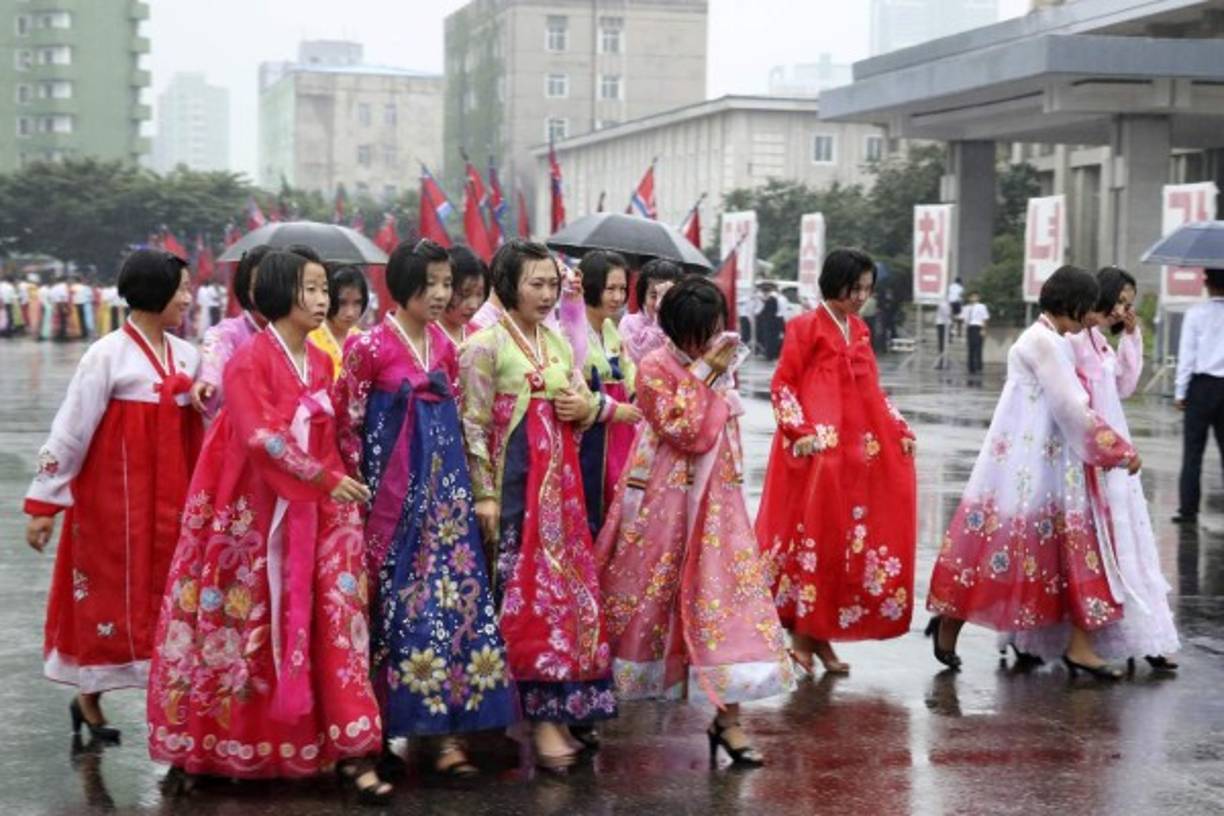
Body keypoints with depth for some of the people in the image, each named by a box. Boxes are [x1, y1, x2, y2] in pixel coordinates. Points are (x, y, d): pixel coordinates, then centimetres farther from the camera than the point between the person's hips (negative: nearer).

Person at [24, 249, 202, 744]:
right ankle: (89, 700, 21)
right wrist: (43, 503, -10)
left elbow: (203, 430, 11)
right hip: (115, 503, -6)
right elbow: (70, 432, -10)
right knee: (114, 600, 2)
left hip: (171, 505, 6)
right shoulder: (109, 355, -11)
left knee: (168, 600, 6)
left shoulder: (186, 356, 7)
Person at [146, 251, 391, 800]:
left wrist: (334, 483, 4)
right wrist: (327, 480, -20)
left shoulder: (320, 362, 10)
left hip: (313, 509, 5)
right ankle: (204, 745, 21)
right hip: (252, 513, -5)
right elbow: (261, 439, -21)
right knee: (240, 628, 5)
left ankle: (347, 752, -2)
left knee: (331, 622, -3)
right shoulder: (250, 360, -11)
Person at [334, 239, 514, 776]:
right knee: (398, 599, 0)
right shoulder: (370, 345, -7)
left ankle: (446, 730, 2)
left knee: (451, 593, -1)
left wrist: (468, 485, 15)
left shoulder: (444, 346, 10)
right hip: (392, 488, -5)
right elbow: (347, 423, -4)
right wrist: (361, 488, -4)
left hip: (443, 486, 5)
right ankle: (384, 721, 12)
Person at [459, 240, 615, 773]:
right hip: (515, 480, -7)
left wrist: (587, 407, -2)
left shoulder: (558, 341, 13)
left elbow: (583, 400, 22)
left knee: (568, 586, 7)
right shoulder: (486, 344, -7)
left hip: (561, 480, 7)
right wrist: (484, 494, -15)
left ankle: (562, 710, 16)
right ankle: (543, 717, -5)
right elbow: (474, 426, -10)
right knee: (529, 588, -8)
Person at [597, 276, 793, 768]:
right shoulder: (655, 368, -11)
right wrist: (703, 375, -18)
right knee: (647, 595, 6)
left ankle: (728, 717, -3)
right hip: (664, 500, -5)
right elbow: (685, 431, -20)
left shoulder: (720, 364, 9)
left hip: (715, 499, 5)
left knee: (728, 591, -5)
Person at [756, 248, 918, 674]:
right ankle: (800, 632, 4)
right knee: (812, 537, -5)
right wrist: (801, 432, -17)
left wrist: (899, 428, 10)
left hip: (858, 452, 7)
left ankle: (821, 634, 11)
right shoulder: (806, 327, -4)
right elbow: (782, 385, -7)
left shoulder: (860, 331, 15)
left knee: (852, 539, 4)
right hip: (817, 454, -7)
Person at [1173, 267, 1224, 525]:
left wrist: (1180, 392, 1)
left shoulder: (1196, 313, -6)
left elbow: (1187, 356, -5)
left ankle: (1188, 508, 1)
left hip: (1202, 386, -2)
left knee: (1193, 450, 2)